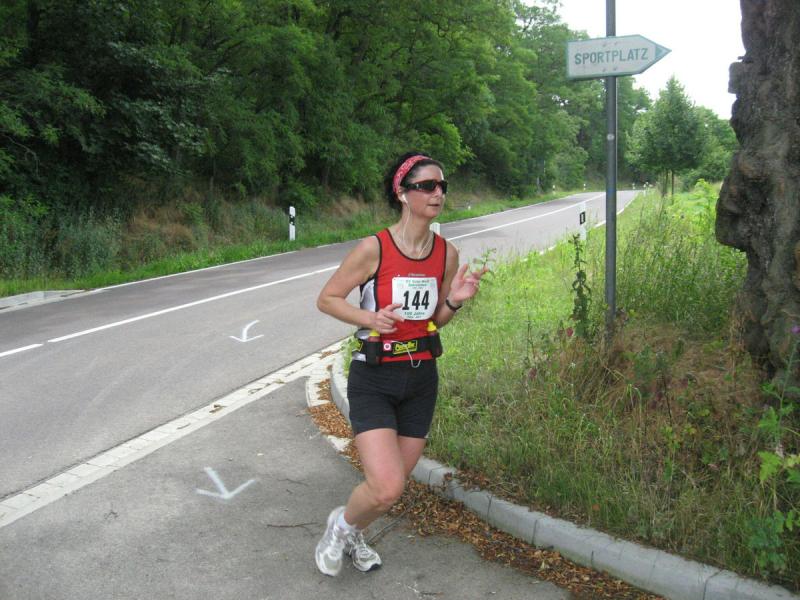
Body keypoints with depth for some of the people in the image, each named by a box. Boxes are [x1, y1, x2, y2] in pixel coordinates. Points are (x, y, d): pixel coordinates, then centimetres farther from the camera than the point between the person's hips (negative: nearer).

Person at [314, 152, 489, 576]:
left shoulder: (447, 253, -1)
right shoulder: (374, 248, -16)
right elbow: (326, 299, -5)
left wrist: (455, 300, -10)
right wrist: (369, 319, -22)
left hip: (421, 379, 5)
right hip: (373, 381, -5)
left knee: (393, 485, 13)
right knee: (386, 489, -15)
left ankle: (352, 537, 44)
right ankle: (341, 523, 19)